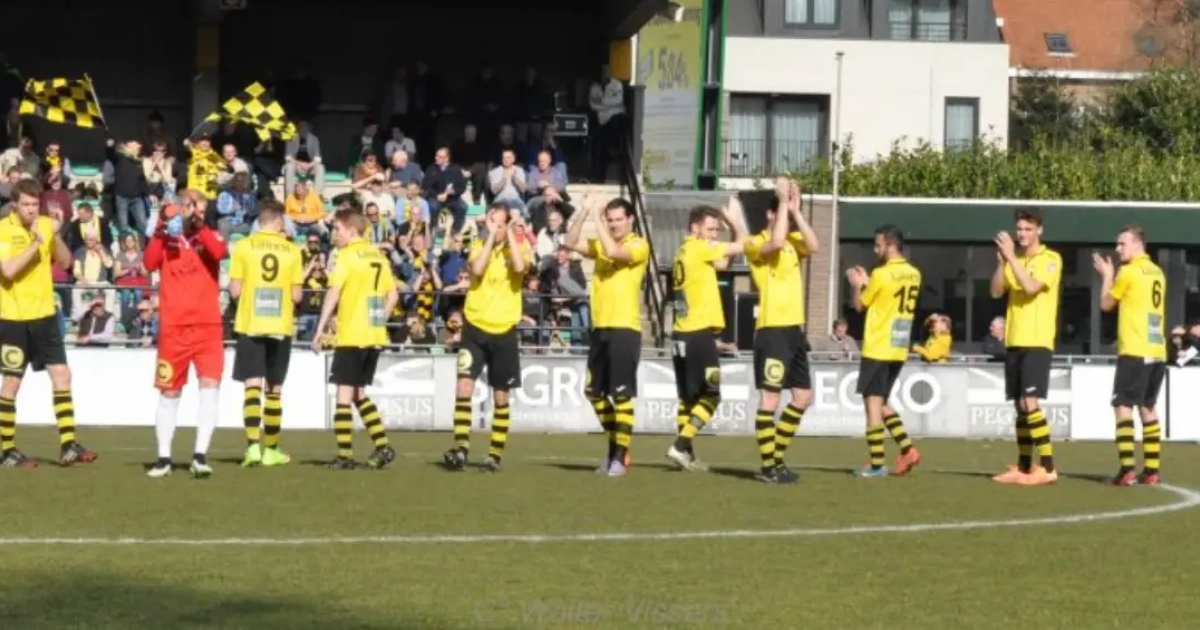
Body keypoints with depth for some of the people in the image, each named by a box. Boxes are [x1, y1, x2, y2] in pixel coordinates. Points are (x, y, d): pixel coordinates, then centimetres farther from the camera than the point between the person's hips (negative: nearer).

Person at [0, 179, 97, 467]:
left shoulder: (45, 225, 6)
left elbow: (65, 263, 2)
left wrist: (56, 236, -14)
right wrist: (35, 243, -25)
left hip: (44, 314, 5)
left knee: (61, 374, -2)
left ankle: (68, 446, -1)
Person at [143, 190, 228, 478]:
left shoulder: (209, 236, 7)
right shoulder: (166, 238, 5)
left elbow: (220, 252, -15)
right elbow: (149, 263, -12)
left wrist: (198, 225, -20)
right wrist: (161, 230, -18)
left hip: (208, 326, 0)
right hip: (173, 327, 0)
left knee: (210, 385, -14)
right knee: (170, 392, 7)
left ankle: (200, 455, -13)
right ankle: (163, 458, 17)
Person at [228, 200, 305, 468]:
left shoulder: (243, 247, -3)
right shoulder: (292, 250, -1)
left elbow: (235, 290, -5)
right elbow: (296, 295, -2)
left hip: (250, 325, -1)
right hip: (281, 327, 1)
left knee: (253, 386, -2)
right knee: (274, 390, 11)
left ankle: (253, 445, -17)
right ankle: (270, 449, 18)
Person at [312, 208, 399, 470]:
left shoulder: (348, 255, -9)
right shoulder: (378, 255, 11)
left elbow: (334, 292, -18)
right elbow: (393, 295, 15)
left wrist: (320, 329, -17)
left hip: (351, 336, -7)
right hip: (375, 336, 7)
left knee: (344, 393, -2)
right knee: (359, 393, 17)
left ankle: (345, 455, -5)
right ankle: (382, 446, 10)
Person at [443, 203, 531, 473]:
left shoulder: (518, 248, 1)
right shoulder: (479, 246, 4)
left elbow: (520, 267, -23)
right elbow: (477, 269, -17)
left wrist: (510, 236, -13)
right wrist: (490, 236, -13)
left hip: (504, 331, 0)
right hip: (475, 327, 0)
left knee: (501, 396, 7)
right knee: (464, 385, -15)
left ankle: (495, 455, 17)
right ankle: (461, 449, -17)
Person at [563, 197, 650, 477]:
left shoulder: (638, 245, -6)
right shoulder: (601, 244, 14)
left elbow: (613, 251, -23)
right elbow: (571, 243, 6)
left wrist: (597, 220, -14)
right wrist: (584, 215, -4)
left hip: (624, 329, -7)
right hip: (600, 328, 8)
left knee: (621, 394, -7)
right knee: (595, 391, 13)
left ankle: (621, 456, -2)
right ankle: (614, 444, 26)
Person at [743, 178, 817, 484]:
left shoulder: (793, 241, 14)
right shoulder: (755, 244, -5)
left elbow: (813, 246, -7)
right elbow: (776, 243, -27)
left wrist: (795, 210, -7)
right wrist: (783, 203, -18)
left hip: (795, 329, 8)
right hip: (772, 330, -8)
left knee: (803, 397, 11)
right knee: (770, 397, -7)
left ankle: (777, 458, 21)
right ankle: (767, 465, -3)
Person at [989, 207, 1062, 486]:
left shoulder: (1051, 259, -5)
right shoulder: (1015, 260, 14)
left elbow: (1031, 287, -20)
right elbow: (996, 291, 4)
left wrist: (1011, 257, -20)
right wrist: (1001, 260, -9)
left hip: (1037, 343, -7)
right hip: (1014, 342, 7)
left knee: (1029, 403, -15)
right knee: (1019, 406, 9)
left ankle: (1048, 468, -12)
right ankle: (1023, 468, 15)